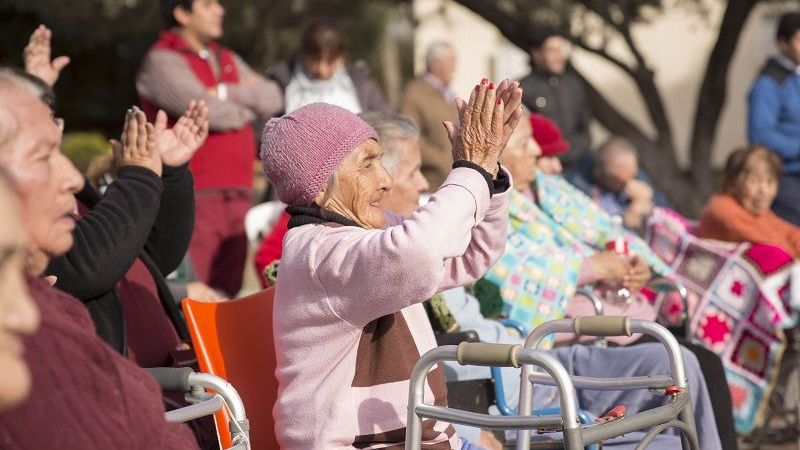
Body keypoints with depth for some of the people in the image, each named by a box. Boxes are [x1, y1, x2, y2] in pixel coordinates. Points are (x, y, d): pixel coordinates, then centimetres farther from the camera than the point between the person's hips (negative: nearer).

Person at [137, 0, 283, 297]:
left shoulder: (228, 60, 20)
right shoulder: (162, 62, -4)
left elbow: (273, 99, 7)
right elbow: (211, 112, -15)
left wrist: (226, 93, -7)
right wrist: (250, 104, 4)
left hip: (238, 196, 7)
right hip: (194, 198, -7)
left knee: (229, 293, 7)